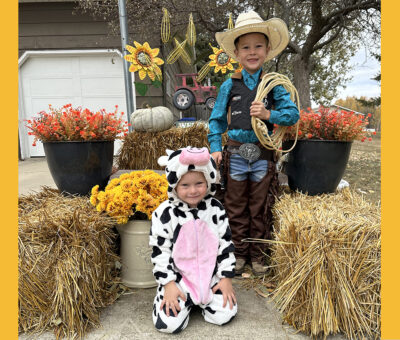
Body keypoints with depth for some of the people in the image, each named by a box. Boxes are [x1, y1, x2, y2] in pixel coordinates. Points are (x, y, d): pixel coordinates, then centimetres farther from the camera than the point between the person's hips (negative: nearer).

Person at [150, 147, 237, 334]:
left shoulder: (215, 208, -7)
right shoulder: (164, 213, -14)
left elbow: (225, 244, 0)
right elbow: (160, 251, -8)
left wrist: (226, 277, -2)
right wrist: (168, 283, -11)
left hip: (210, 275, 2)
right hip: (178, 277, -1)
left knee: (224, 315, -8)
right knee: (168, 323, -13)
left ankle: (200, 300, 23)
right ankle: (186, 300, 19)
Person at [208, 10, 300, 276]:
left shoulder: (273, 84, 1)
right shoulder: (230, 85, 2)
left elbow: (294, 113, -2)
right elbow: (217, 119, 5)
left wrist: (269, 114, -19)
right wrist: (215, 148, -5)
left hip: (263, 155, 0)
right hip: (236, 153, 1)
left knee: (260, 208, 11)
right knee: (236, 207, 10)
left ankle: (258, 256, 29)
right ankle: (239, 254, 28)